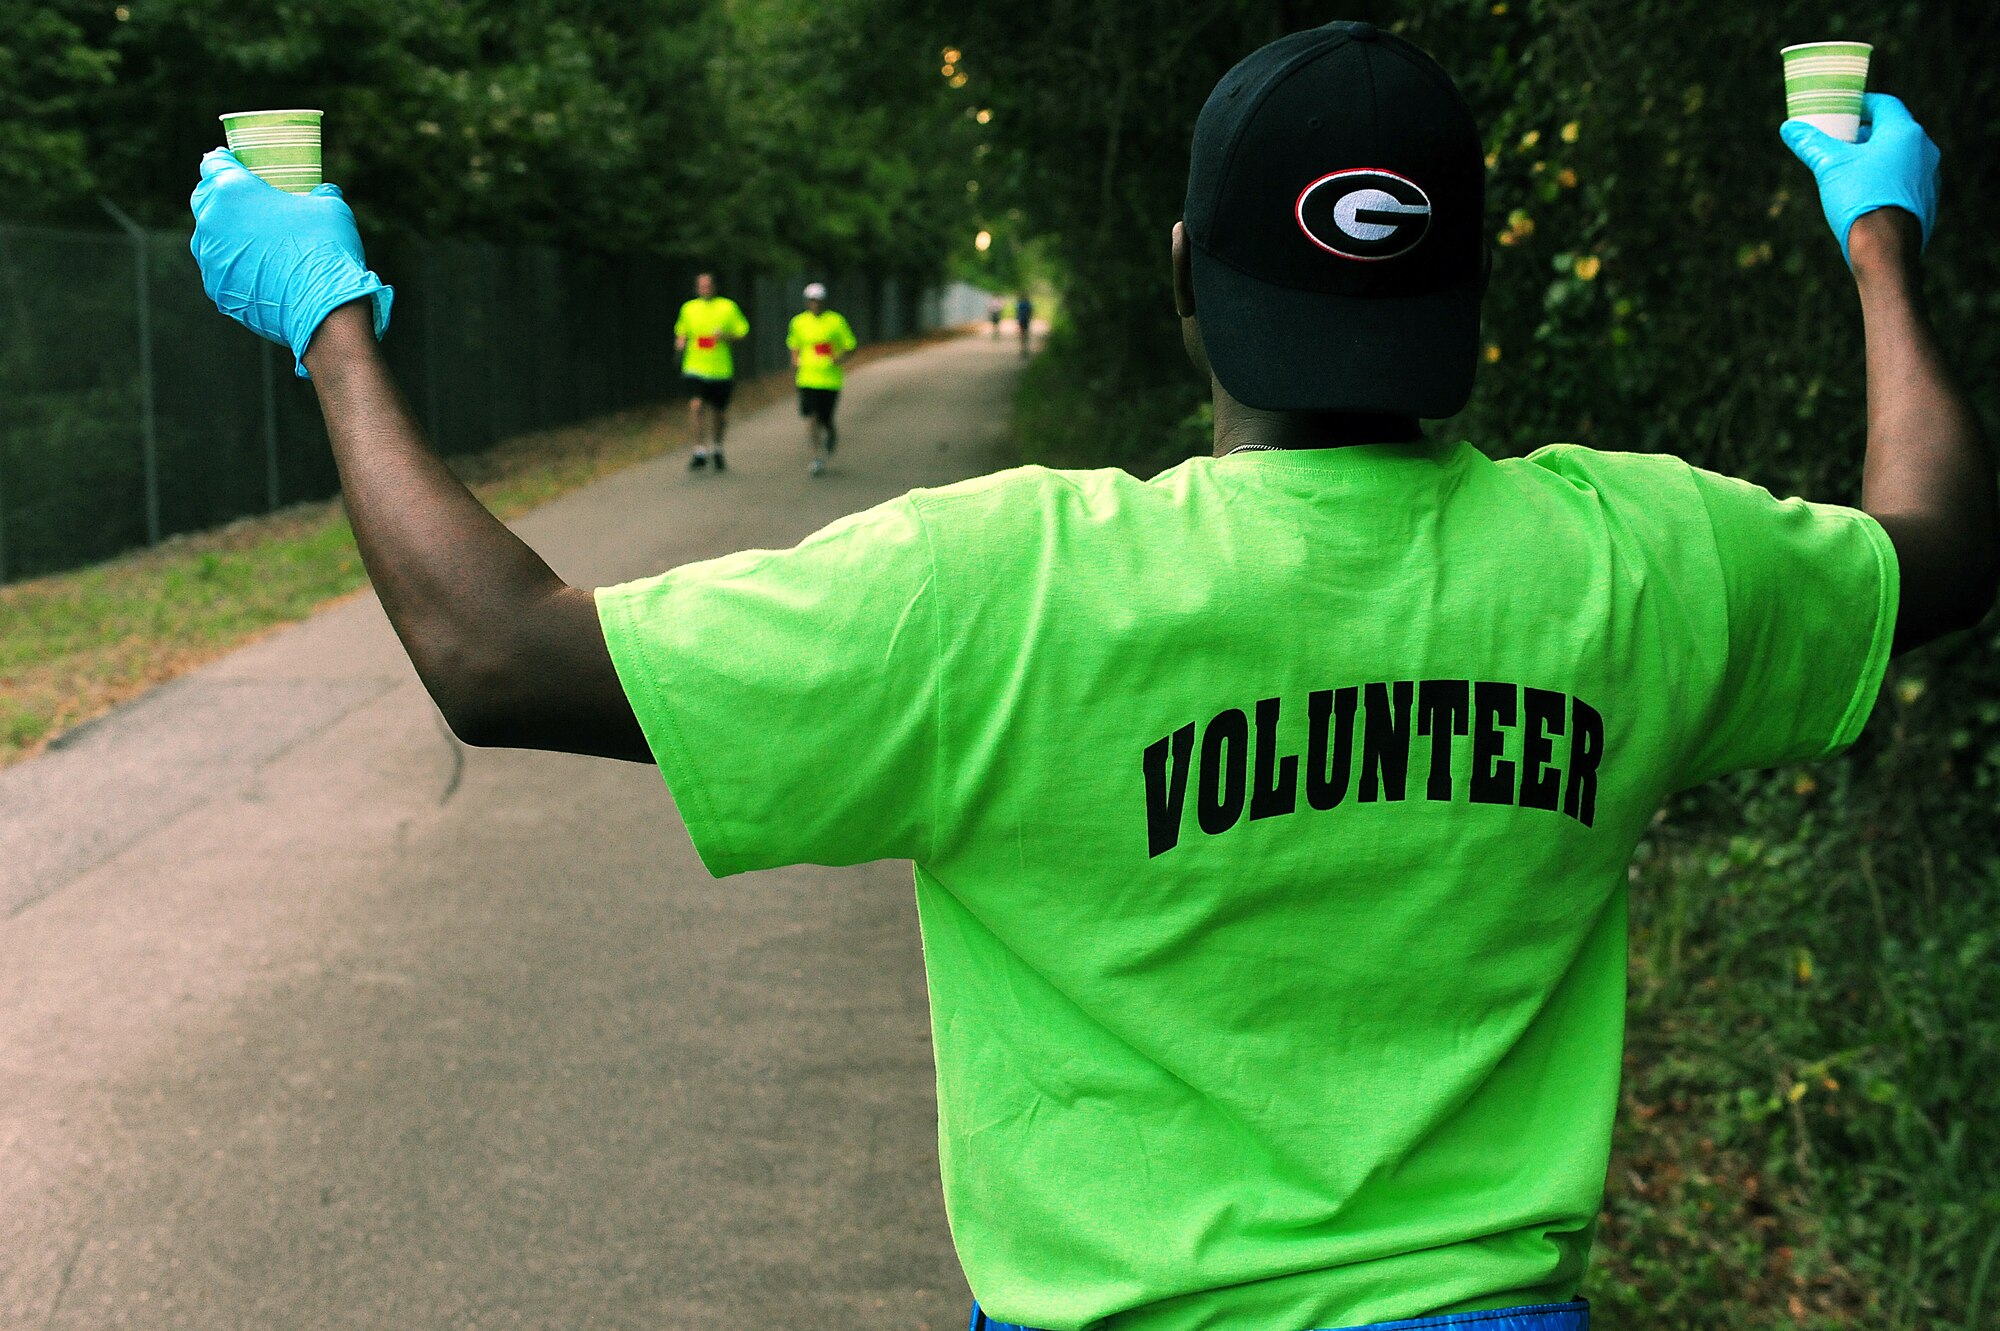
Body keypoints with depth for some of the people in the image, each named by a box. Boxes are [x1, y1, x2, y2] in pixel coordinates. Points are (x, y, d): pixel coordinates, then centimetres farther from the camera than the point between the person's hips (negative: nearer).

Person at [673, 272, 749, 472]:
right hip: (695, 369, 0)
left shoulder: (728, 307, 1)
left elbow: (743, 333, 3)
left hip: (721, 370, 0)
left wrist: (726, 336, -16)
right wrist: (680, 342, -2)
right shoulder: (688, 308, 7)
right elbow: (681, 332, 20)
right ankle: (700, 453, -16)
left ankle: (717, 450, 34)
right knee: (696, 406, -19)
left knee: (720, 413, 10)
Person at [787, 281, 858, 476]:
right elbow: (794, 345, 23)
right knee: (811, 418, -9)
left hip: (830, 378, -1)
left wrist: (840, 358, -16)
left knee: (825, 420, 4)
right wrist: (795, 359, 3)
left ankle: (831, 436, 40)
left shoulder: (836, 321, -1)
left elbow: (849, 346, 4)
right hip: (807, 377, 1)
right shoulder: (798, 322, 7)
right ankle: (813, 458, -5)